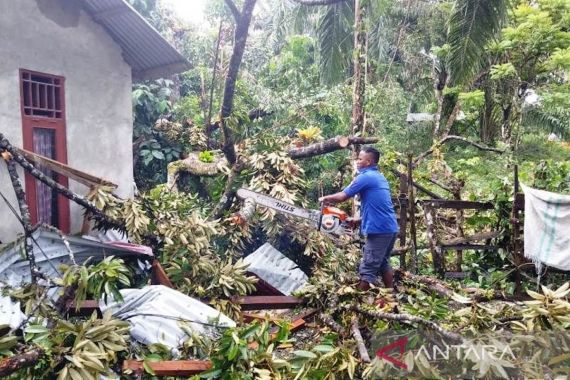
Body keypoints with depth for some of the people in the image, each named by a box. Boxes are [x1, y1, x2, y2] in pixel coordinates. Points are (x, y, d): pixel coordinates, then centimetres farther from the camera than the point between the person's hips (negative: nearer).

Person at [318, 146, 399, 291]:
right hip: (391, 228, 9)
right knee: (383, 264, 21)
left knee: (368, 269, -3)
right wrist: (359, 220, 20)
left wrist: (325, 198, 8)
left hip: (379, 230, -9)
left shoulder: (365, 177, -10)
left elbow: (342, 197, -9)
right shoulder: (380, 177, 17)